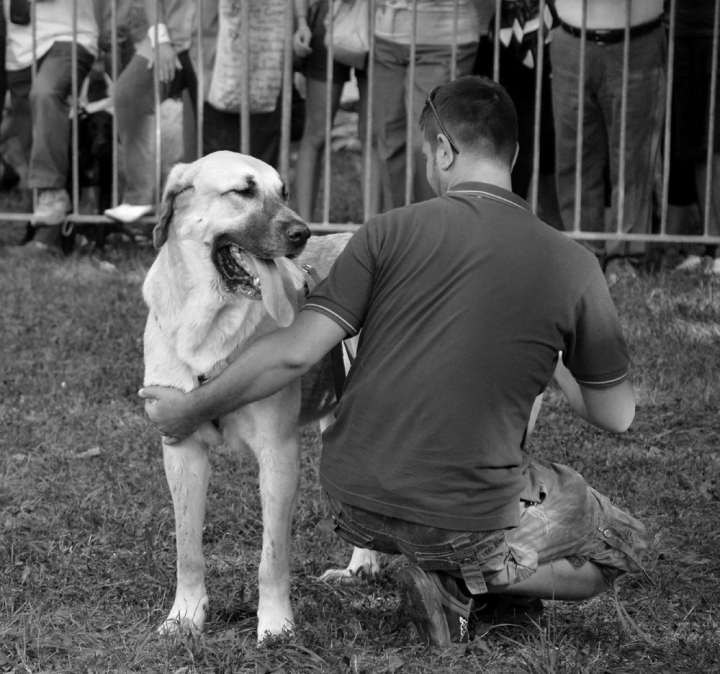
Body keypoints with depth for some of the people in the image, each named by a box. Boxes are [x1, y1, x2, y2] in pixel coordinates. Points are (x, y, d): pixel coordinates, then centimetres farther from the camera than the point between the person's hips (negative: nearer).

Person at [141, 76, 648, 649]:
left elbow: (295, 352, -9)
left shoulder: (393, 231, -4)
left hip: (356, 507, 4)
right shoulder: (571, 264, -4)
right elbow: (617, 415, 5)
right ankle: (462, 583, 0)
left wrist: (192, 409, 3)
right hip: (465, 521, -4)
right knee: (624, 546, 21)